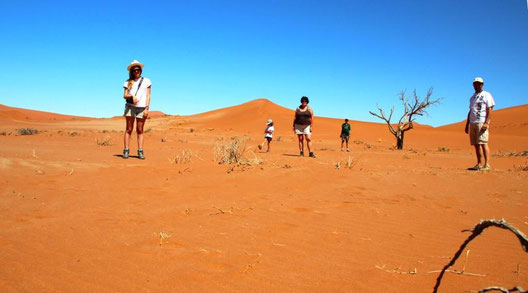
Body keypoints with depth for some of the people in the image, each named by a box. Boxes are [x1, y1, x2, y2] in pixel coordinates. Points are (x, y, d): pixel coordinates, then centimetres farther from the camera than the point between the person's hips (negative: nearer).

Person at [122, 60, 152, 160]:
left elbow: (148, 96, 7)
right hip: (130, 107, 0)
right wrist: (132, 96, -14)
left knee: (140, 130, 0)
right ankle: (126, 150, -1)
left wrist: (147, 108, -2)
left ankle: (140, 151, 0)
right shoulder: (128, 82, 12)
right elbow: (125, 95, 7)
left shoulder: (146, 81, 12)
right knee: (129, 129, -2)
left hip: (142, 108, 0)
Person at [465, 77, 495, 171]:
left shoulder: (486, 95, 3)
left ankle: (487, 164, -17)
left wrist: (486, 123, -18)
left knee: (483, 143, -15)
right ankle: (479, 164, 9)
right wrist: (467, 124, 18)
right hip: (473, 123, 7)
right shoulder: (472, 97, 23)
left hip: (482, 122, -7)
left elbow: (489, 110, -6)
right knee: (476, 144, 5)